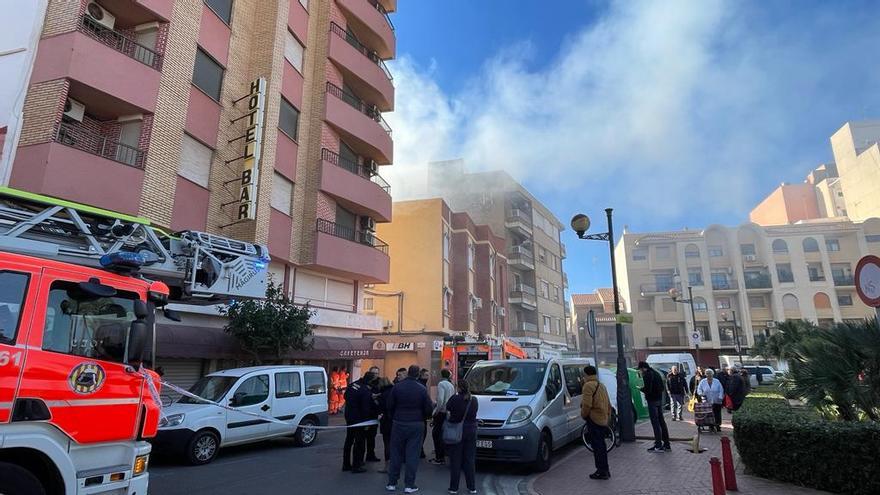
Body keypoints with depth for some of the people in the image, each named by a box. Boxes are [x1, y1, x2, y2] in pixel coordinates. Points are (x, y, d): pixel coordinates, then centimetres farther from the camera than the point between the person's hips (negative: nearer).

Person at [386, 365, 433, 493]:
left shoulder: (397, 387, -6)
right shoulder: (422, 389, -9)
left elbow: (390, 405, -2)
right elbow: (429, 408, -7)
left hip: (398, 424, 1)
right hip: (416, 425, -1)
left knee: (396, 454, 11)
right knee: (412, 455, 5)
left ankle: (392, 483, 17)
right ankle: (409, 485, 8)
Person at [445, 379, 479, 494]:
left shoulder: (455, 399, -14)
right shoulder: (474, 400, -1)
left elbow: (447, 408, -2)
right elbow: (473, 413, 8)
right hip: (471, 432, 3)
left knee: (455, 461, 7)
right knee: (470, 461, 12)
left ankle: (454, 488, 12)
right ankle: (472, 488, 17)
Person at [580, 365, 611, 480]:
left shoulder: (588, 385, -13)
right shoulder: (601, 385, 18)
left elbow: (587, 404, -21)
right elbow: (608, 405, 23)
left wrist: (583, 415, -6)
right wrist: (607, 417, 26)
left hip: (594, 419, -10)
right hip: (603, 419, 10)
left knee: (597, 446, -4)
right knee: (601, 445, 17)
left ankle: (602, 471, -2)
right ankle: (605, 470, 24)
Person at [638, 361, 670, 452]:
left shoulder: (647, 375, -15)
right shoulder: (656, 373, 13)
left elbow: (647, 389, -21)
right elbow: (662, 387, 18)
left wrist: (641, 388, -3)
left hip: (652, 401, -9)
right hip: (659, 399, 9)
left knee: (655, 423, -4)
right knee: (661, 422, 14)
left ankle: (658, 446, -2)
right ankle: (666, 445, 19)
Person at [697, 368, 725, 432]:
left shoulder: (717, 381, 5)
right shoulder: (702, 382, 6)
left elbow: (721, 390, 6)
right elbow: (699, 389, 6)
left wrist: (720, 397, -6)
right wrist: (701, 394, -14)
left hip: (716, 402, 0)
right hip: (707, 402, 0)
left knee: (717, 415, 0)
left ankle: (718, 426, 12)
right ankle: (711, 426, 9)